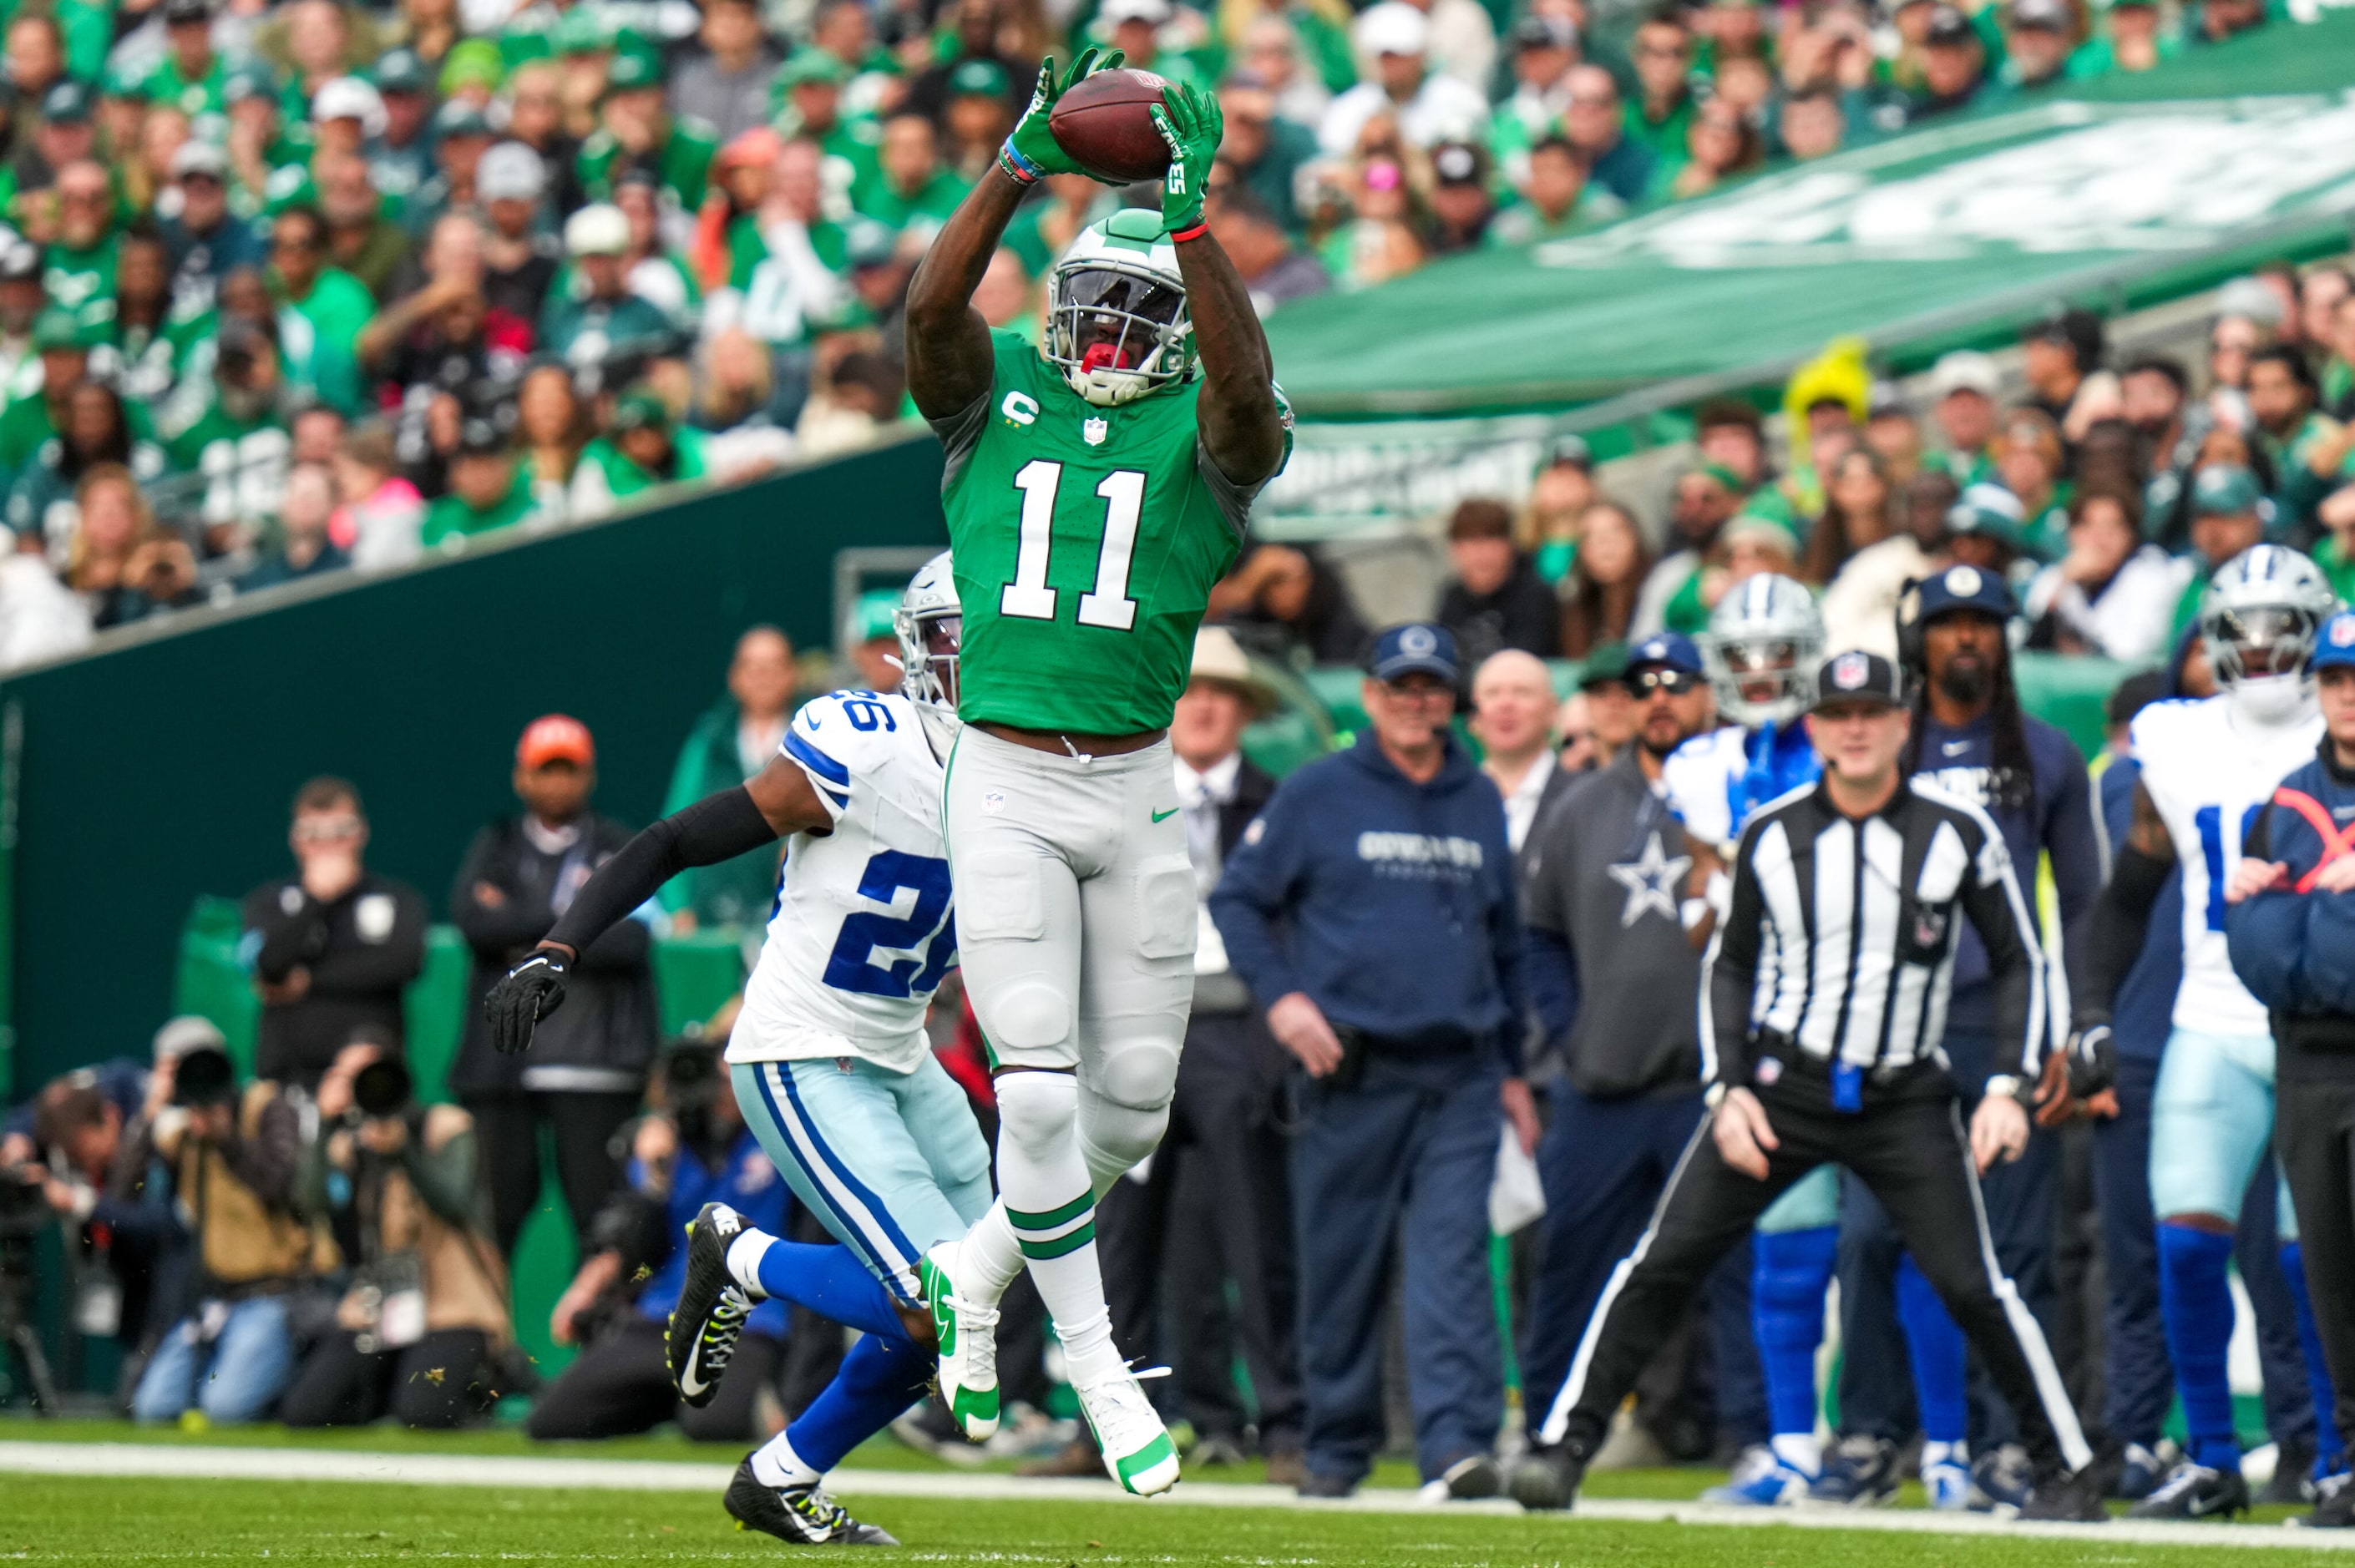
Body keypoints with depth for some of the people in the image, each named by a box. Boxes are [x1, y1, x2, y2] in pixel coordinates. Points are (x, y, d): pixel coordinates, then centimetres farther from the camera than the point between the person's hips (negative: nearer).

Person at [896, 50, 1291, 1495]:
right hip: (1005, 788, -2)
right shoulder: (996, 399, 4)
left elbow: (1248, 384, -23)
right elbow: (932, 309, -17)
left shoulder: (1204, 438, 1)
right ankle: (1101, 1372, 2)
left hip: (1139, 790, 2)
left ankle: (979, 1268, 32)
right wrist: (1022, 168, -28)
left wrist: (1189, 216, -33)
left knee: (1132, 1104, 6)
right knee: (1040, 1093, -9)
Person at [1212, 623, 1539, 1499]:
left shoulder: (1480, 803, 15)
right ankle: (1337, 1448, 14)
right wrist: (1281, 995, -10)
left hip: (1460, 1074, 2)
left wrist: (1512, 1067, 22)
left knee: (1452, 1261, -10)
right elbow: (1236, 901, 5)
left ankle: (1458, 1443, -19)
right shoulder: (1317, 794, 3)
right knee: (1341, 1265, 2)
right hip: (1352, 1068, -2)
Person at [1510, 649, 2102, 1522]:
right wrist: (1728, 1089, 0)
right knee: (1663, 1263, -5)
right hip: (1779, 1086, 1)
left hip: (1905, 1103, -1)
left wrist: (2009, 1088, -7)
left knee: (1972, 1287, -9)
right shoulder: (1772, 835, 1)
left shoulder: (1958, 834, -4)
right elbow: (1729, 964, 11)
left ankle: (2065, 1474, 3)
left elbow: (2018, 962, 4)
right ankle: (1565, 1444, 3)